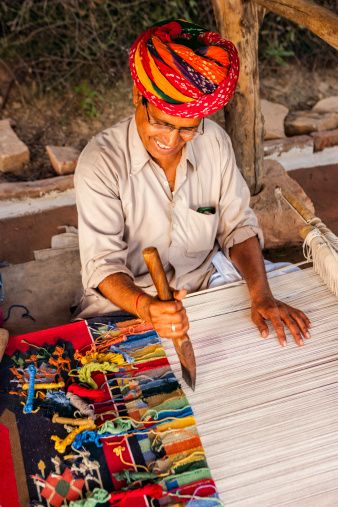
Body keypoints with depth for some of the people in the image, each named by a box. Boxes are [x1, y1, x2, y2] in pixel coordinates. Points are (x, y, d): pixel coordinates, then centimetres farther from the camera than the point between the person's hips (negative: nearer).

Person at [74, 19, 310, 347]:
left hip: (202, 293, 5)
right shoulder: (100, 163, -20)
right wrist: (145, 307, -42)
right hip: (123, 306, -4)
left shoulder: (215, 142, -7)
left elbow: (238, 226, -1)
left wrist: (261, 296, -16)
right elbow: (102, 262, -22)